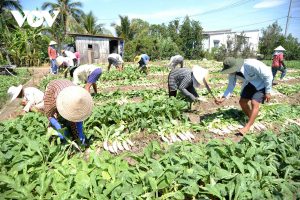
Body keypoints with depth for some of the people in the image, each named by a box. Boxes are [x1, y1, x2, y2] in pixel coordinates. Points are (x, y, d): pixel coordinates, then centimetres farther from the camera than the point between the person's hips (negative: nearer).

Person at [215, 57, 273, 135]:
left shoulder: (251, 65, -39)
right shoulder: (232, 73, -19)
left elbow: (268, 75, -27)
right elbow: (231, 86, -8)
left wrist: (268, 92, -21)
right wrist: (223, 98, -23)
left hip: (262, 83, -6)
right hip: (249, 83, 6)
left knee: (254, 104, -19)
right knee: (242, 102, 3)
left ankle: (247, 127, -15)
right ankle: (252, 120, 25)